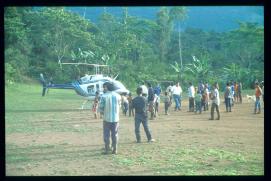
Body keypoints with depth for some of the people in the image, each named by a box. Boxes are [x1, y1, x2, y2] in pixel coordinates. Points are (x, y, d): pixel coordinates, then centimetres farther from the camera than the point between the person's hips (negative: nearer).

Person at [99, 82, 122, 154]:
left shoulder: (104, 96, -9)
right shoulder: (118, 96, 1)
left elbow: (101, 107, -7)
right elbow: (119, 106, 8)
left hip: (107, 118, -3)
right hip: (116, 118, 3)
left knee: (106, 135, 6)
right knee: (115, 134, 10)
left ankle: (107, 149, 6)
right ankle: (115, 149, 11)